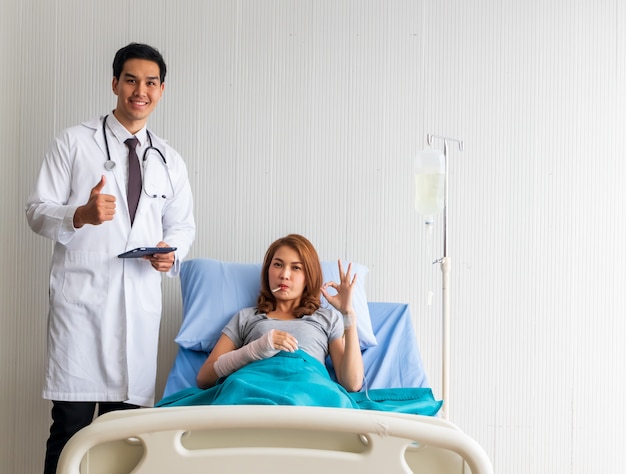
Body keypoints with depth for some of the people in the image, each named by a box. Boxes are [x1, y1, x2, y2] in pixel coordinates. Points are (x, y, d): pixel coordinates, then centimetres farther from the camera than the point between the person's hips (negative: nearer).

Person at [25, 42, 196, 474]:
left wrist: (172, 252, 0)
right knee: (71, 426, -6)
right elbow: (37, 211, 1)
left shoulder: (169, 161, 17)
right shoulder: (74, 142, 4)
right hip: (80, 297, -3)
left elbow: (183, 224, 23)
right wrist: (82, 215, -20)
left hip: (141, 299, 4)